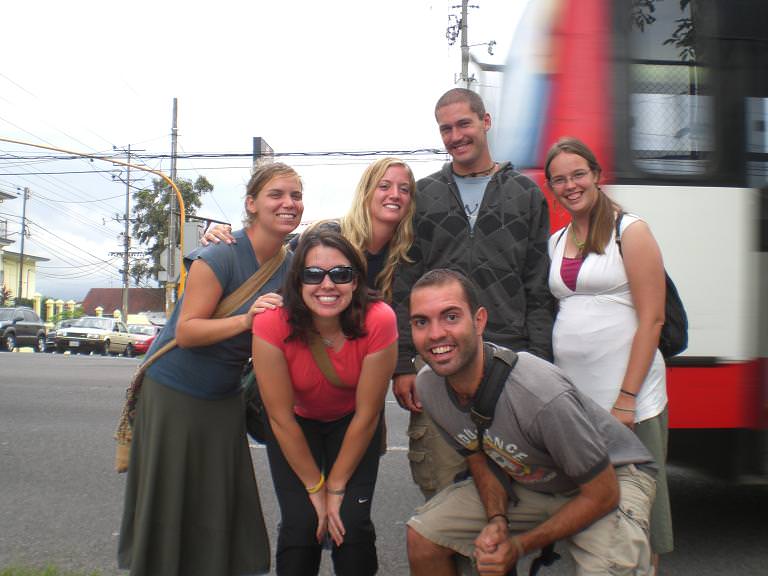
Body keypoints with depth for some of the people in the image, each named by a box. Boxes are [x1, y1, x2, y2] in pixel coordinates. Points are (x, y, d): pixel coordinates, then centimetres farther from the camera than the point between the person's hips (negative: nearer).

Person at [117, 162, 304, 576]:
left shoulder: (291, 266, -1)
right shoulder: (221, 255, -20)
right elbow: (186, 332, -23)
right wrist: (246, 319, -34)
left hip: (224, 399, 5)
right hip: (172, 392, -5)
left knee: (220, 508, 9)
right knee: (167, 504, 6)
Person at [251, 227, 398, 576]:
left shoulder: (378, 321, -31)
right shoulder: (272, 323, -31)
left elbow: (366, 415, -20)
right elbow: (281, 417, -21)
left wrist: (337, 487, -13)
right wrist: (315, 488, -14)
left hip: (352, 424, 0)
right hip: (295, 424, 0)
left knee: (353, 525, -11)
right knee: (300, 524, -12)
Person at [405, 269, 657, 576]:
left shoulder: (541, 395, -38)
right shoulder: (428, 385, -16)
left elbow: (602, 495, -23)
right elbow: (478, 458, 1)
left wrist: (520, 547, -19)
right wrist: (497, 521, -17)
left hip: (612, 477, -5)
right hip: (525, 479, 6)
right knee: (421, 538, -5)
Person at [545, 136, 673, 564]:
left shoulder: (630, 231, -3)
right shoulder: (555, 242, 14)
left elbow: (652, 318, -9)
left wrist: (627, 396, -15)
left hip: (628, 397, -5)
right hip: (572, 396, 5)